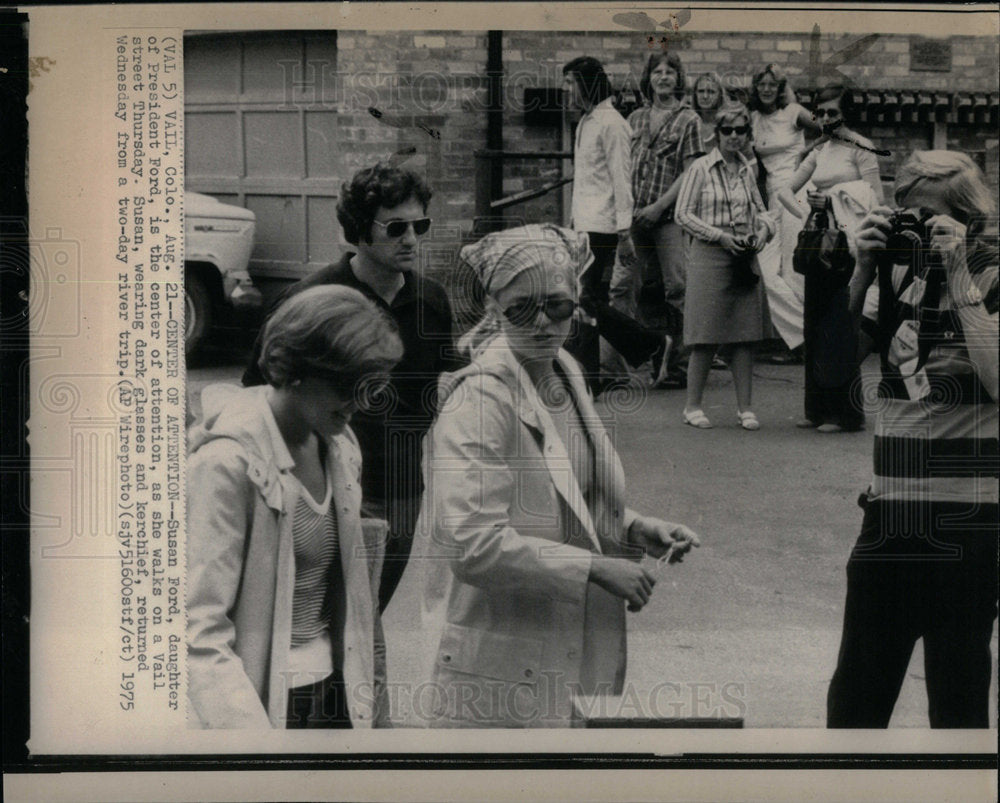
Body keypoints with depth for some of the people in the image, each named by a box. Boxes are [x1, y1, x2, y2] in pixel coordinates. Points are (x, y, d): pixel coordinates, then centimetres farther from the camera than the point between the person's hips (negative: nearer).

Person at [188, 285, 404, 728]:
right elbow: (200, 631, -19)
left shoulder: (341, 449, 6)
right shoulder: (227, 461, -16)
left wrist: (371, 693, 10)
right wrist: (248, 727, -27)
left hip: (333, 690, 6)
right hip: (260, 698, -6)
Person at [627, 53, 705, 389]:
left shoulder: (687, 120, 2)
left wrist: (660, 205, -11)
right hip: (637, 216, 5)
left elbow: (690, 172, -3)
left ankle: (678, 364, -7)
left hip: (671, 215, -4)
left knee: (675, 288, -10)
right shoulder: (636, 118, 16)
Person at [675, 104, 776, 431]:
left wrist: (763, 230, -2)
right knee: (707, 337, -4)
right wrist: (721, 236, -13)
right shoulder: (701, 168, -2)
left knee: (746, 335, 3)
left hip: (745, 258, 5)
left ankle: (745, 407, 11)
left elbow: (760, 210, 20)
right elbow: (683, 214, -4)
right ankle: (693, 406, 8)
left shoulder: (748, 170, 13)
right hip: (709, 257, -5)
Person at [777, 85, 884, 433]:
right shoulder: (819, 151, 16)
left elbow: (875, 198, -7)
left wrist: (831, 202, -12)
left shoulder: (860, 148, -2)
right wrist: (804, 212, -2)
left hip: (848, 243, -7)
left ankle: (847, 412, -3)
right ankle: (819, 409, 14)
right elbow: (786, 190, 16)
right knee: (815, 323, 7)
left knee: (841, 325, -8)